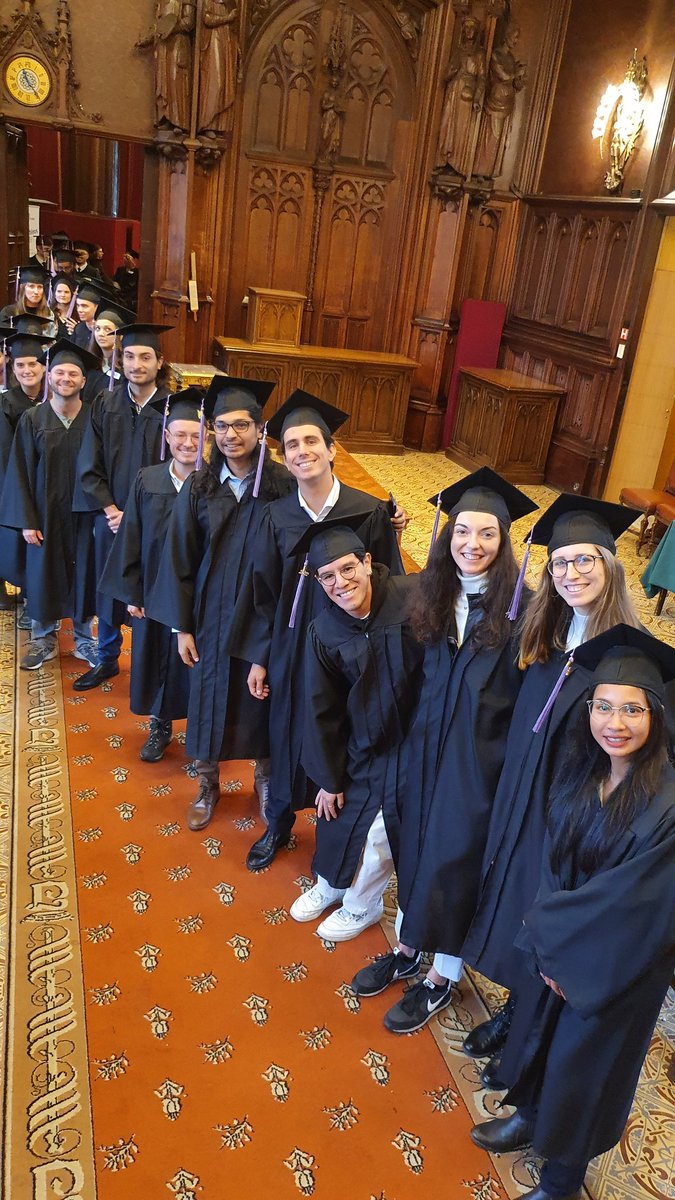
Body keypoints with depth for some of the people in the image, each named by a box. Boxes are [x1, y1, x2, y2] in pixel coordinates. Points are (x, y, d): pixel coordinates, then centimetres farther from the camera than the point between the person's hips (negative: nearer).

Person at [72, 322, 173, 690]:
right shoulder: (105, 404, 2)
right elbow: (89, 466, 3)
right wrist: (110, 510, -7)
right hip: (110, 517, 3)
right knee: (109, 589, 13)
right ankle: (107, 659, 31)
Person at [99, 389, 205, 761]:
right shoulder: (147, 480, -4)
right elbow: (131, 539, 0)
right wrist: (131, 592, 0)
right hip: (154, 589, 2)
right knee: (157, 656, 15)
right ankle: (160, 725, 37)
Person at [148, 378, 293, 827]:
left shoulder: (284, 486, -10)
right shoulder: (199, 488, -5)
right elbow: (180, 560, -1)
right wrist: (182, 626, -1)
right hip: (211, 615, 1)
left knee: (261, 700, 13)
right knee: (210, 697, 13)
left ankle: (265, 776, 38)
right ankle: (208, 783, 35)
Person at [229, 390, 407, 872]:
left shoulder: (370, 512, -14)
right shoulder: (278, 517, -5)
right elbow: (264, 592, 2)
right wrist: (257, 659, 3)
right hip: (291, 647, 2)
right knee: (287, 737, 17)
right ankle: (279, 824, 41)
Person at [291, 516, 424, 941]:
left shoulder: (416, 597, -23)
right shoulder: (324, 631, -10)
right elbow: (322, 710, -1)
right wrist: (327, 778, 4)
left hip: (416, 741, -3)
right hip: (360, 743, 4)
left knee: (384, 828, 6)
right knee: (341, 816, 19)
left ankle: (362, 904, 38)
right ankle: (331, 883, 53)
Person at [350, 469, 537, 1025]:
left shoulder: (517, 606, -17)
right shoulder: (435, 595, -1)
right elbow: (421, 675, 8)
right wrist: (415, 738, 7)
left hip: (483, 756, -5)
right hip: (427, 744, 5)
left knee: (456, 858, 8)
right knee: (416, 845, 18)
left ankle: (442, 977, 31)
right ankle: (408, 948, 42)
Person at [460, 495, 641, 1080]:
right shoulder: (549, 636, 0)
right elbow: (525, 726, 7)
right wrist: (509, 805, 5)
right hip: (523, 805, 6)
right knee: (513, 907, 21)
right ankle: (516, 1009, 47)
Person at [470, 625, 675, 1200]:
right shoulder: (581, 772, -11)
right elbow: (554, 864, -2)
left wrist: (551, 934, -14)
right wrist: (547, 940, -10)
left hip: (616, 967, -5)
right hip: (555, 943, 5)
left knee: (585, 1065, 16)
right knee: (542, 1035, 27)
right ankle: (531, 1116, 56)